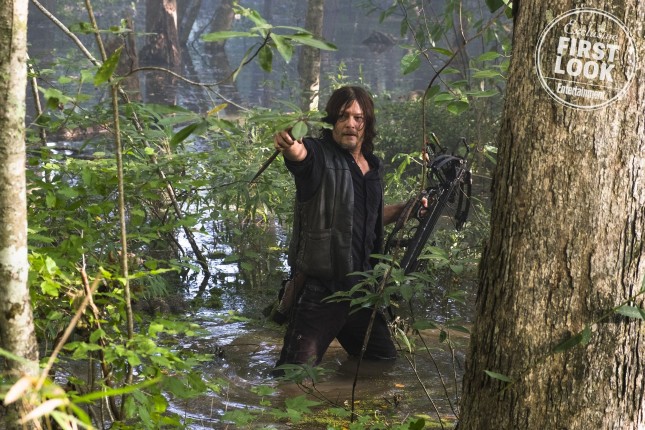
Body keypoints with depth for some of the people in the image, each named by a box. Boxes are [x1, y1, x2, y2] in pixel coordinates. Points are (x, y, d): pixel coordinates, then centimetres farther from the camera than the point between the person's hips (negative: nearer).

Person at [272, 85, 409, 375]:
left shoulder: (373, 166, 11)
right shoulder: (320, 155, -11)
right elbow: (302, 155, -37)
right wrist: (290, 147, -60)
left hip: (363, 288, 7)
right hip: (320, 289, -7)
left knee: (386, 363, 24)